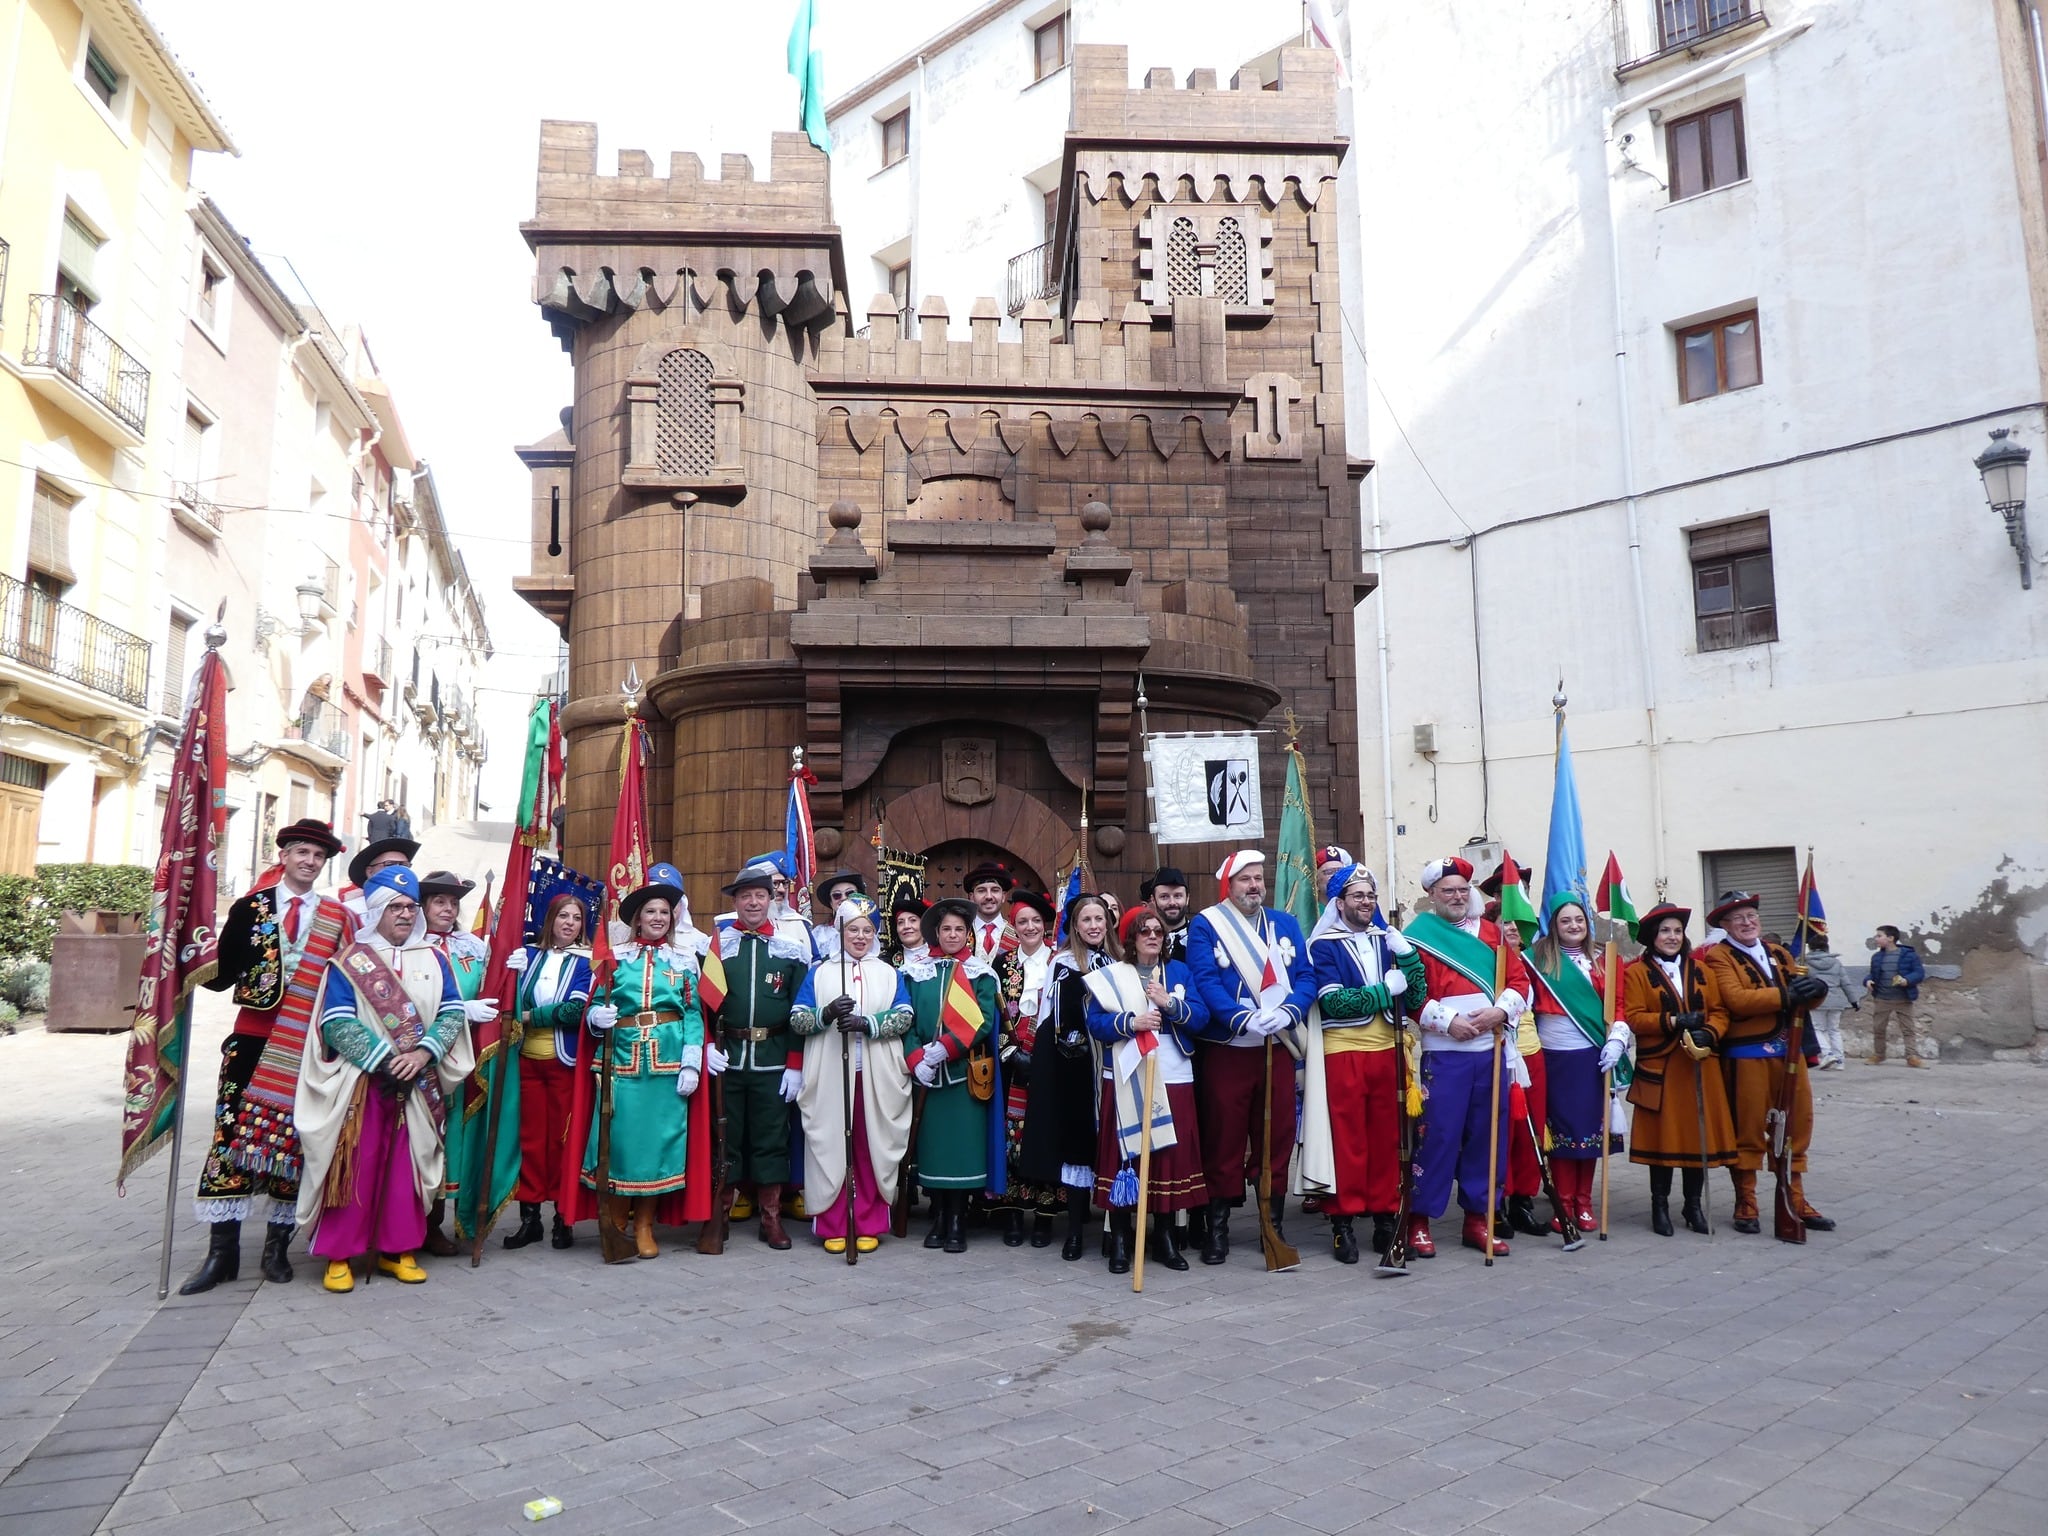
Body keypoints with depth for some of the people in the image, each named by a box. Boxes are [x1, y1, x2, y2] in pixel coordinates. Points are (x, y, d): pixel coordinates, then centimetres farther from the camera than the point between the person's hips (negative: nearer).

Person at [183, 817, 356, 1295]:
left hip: (308, 1045, 0)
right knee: (235, 1133, 1)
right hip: (254, 1038, 0)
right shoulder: (250, 907, 4)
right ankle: (222, 1250, 11)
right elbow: (223, 973, -2)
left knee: (294, 1141, 5)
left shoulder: (337, 918, 5)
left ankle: (277, 1246, 19)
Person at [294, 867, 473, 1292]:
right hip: (361, 1082, -3)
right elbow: (337, 1022, -9)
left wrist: (423, 1053, -14)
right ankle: (338, 1255, 9)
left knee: (407, 1168, 6)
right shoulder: (349, 961, 0)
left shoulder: (434, 960, 10)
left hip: (418, 1085, 3)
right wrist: (384, 1061, -16)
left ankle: (398, 1250, 17)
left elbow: (453, 1013, 3)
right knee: (353, 1169, -1)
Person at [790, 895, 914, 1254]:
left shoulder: (890, 973, 12)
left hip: (877, 1077, 1)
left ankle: (869, 1226, 12)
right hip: (829, 1076, 0)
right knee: (831, 1146, 0)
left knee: (873, 1148, 2)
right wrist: (827, 1014, -19)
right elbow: (796, 1020, 0)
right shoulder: (819, 973, 9)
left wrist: (867, 1023, -18)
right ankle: (833, 1227, 11)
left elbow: (905, 1017, -2)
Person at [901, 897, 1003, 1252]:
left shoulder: (980, 974, 3)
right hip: (927, 1073, 1)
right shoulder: (917, 972, 7)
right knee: (932, 1140, 5)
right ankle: (938, 1219, 15)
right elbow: (907, 1020, 2)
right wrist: (916, 1059, -13)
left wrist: (945, 1048, -17)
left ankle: (957, 1222, 7)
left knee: (963, 1141, -2)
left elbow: (984, 1022, -7)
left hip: (965, 1072, -1)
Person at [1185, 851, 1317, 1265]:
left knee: (1277, 1135, 9)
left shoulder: (1285, 924, 10)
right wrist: (1243, 1018, -26)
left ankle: (1273, 1222, 21)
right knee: (1224, 1137, 2)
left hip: (1279, 1048, 4)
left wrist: (1289, 1012, -18)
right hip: (1225, 1048, -3)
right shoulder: (1205, 925, -2)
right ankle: (1217, 1226, 13)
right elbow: (1204, 981, -14)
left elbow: (1306, 976, 2)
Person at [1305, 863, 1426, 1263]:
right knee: (1347, 1139, -1)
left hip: (1385, 1051, 4)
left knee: (1386, 1137, 9)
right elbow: (1334, 1002, -16)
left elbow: (1414, 998, 5)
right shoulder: (1323, 945, -3)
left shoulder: (1388, 941, 11)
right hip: (1343, 1053, -4)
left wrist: (1407, 956, -8)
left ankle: (1385, 1215, 20)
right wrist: (1386, 989, -13)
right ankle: (1343, 1222, 8)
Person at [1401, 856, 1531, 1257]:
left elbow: (1519, 980, 10)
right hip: (1443, 1053, -5)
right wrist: (1447, 1021, -16)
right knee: (1438, 1136, -4)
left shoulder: (1491, 932, 13)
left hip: (1492, 1052, 5)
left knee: (1487, 1135, 9)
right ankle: (1419, 1220, 6)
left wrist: (1500, 1011, -8)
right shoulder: (1416, 937, -4)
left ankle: (1478, 1217, 20)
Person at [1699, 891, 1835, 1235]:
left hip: (1789, 1051, 6)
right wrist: (1784, 994, -24)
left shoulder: (1778, 953, 16)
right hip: (1746, 1056, -6)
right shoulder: (1719, 957, -4)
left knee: (1795, 1128, 12)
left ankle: (1795, 1200, 25)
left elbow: (1803, 997, 10)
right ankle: (1745, 1205, 12)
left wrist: (1815, 988, -12)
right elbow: (1736, 999, -19)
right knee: (1747, 1130, 1)